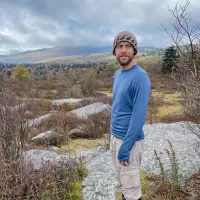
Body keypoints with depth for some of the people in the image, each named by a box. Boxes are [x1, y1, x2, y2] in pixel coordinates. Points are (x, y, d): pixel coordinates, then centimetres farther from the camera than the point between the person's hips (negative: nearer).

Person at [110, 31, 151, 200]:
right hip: (115, 136, 8)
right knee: (122, 181, 23)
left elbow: (139, 116, -23)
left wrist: (125, 148, -21)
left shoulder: (140, 77, -19)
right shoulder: (117, 74, 7)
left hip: (129, 140, -8)